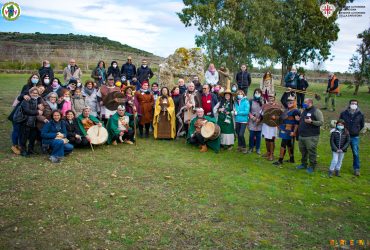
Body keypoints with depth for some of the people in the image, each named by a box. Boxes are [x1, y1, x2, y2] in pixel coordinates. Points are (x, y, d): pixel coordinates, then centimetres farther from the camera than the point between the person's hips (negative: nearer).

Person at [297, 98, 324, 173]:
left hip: (311, 136, -8)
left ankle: (312, 166, 8)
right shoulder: (304, 111, 18)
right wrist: (299, 119, 11)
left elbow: (321, 122, -13)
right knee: (303, 150, 14)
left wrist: (311, 122, -25)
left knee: (311, 151, -2)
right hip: (302, 135, 8)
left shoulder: (316, 111, -6)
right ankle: (304, 164, 28)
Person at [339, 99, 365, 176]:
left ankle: (356, 169, 13)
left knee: (356, 153, 2)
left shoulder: (360, 114, -3)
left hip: (355, 137, 0)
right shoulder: (343, 113, -5)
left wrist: (356, 130, 8)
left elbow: (362, 125, 12)